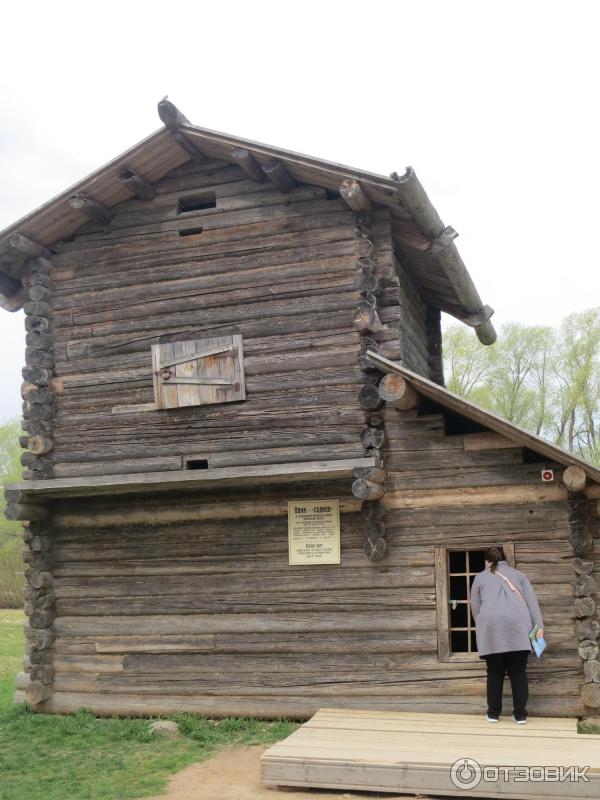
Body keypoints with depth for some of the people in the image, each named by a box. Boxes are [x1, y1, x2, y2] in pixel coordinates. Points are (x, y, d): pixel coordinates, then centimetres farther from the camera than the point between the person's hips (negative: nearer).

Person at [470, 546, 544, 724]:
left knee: (495, 672, 8)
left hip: (491, 626, -1)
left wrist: (480, 629, 30)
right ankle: (520, 714, 7)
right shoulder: (517, 574, 22)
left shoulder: (480, 577, 20)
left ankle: (493, 713, 11)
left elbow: (475, 607, 18)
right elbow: (532, 600, 11)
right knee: (518, 671, 7)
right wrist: (539, 626, 6)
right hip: (518, 626, 1)